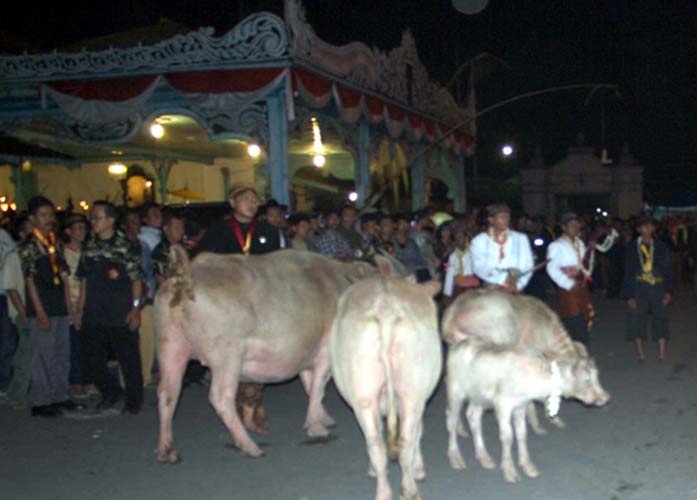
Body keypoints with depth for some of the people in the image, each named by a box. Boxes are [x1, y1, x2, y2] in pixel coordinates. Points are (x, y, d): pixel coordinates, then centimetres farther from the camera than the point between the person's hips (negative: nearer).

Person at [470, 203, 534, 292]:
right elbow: (479, 267, -7)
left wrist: (517, 284, -12)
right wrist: (504, 278, -20)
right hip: (490, 291, -1)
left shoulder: (521, 238, 13)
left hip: (515, 292, 1)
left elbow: (527, 266, 6)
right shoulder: (478, 241, 6)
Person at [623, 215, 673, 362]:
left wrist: (669, 291, -4)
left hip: (658, 288, 0)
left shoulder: (661, 247, 4)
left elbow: (668, 270, 5)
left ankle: (662, 354, 7)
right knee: (636, 319, -1)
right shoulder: (632, 248, 3)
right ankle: (640, 353, 7)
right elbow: (628, 273, 4)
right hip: (639, 288, 0)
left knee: (660, 319, 1)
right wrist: (629, 296, -1)